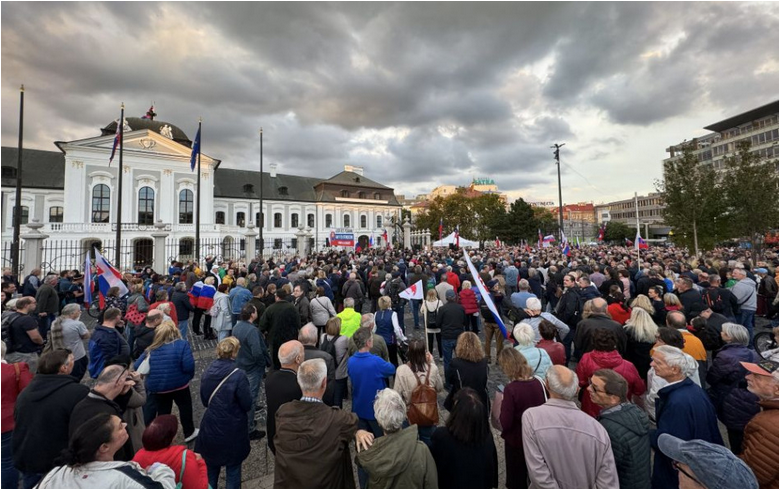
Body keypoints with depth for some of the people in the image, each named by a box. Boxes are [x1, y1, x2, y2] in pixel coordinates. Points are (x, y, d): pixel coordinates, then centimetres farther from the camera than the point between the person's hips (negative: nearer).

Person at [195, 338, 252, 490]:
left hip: (210, 427, 5)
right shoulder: (238, 376, -26)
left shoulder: (207, 372, -9)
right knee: (233, 468, 17)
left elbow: (204, 400, 4)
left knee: (210, 466, 26)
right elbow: (247, 406, -18)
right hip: (232, 430, -5)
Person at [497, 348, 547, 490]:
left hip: (516, 441, -5)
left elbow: (505, 424, -24)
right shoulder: (538, 382, -14)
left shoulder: (511, 389, -29)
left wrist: (504, 403, -10)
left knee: (517, 479, 21)